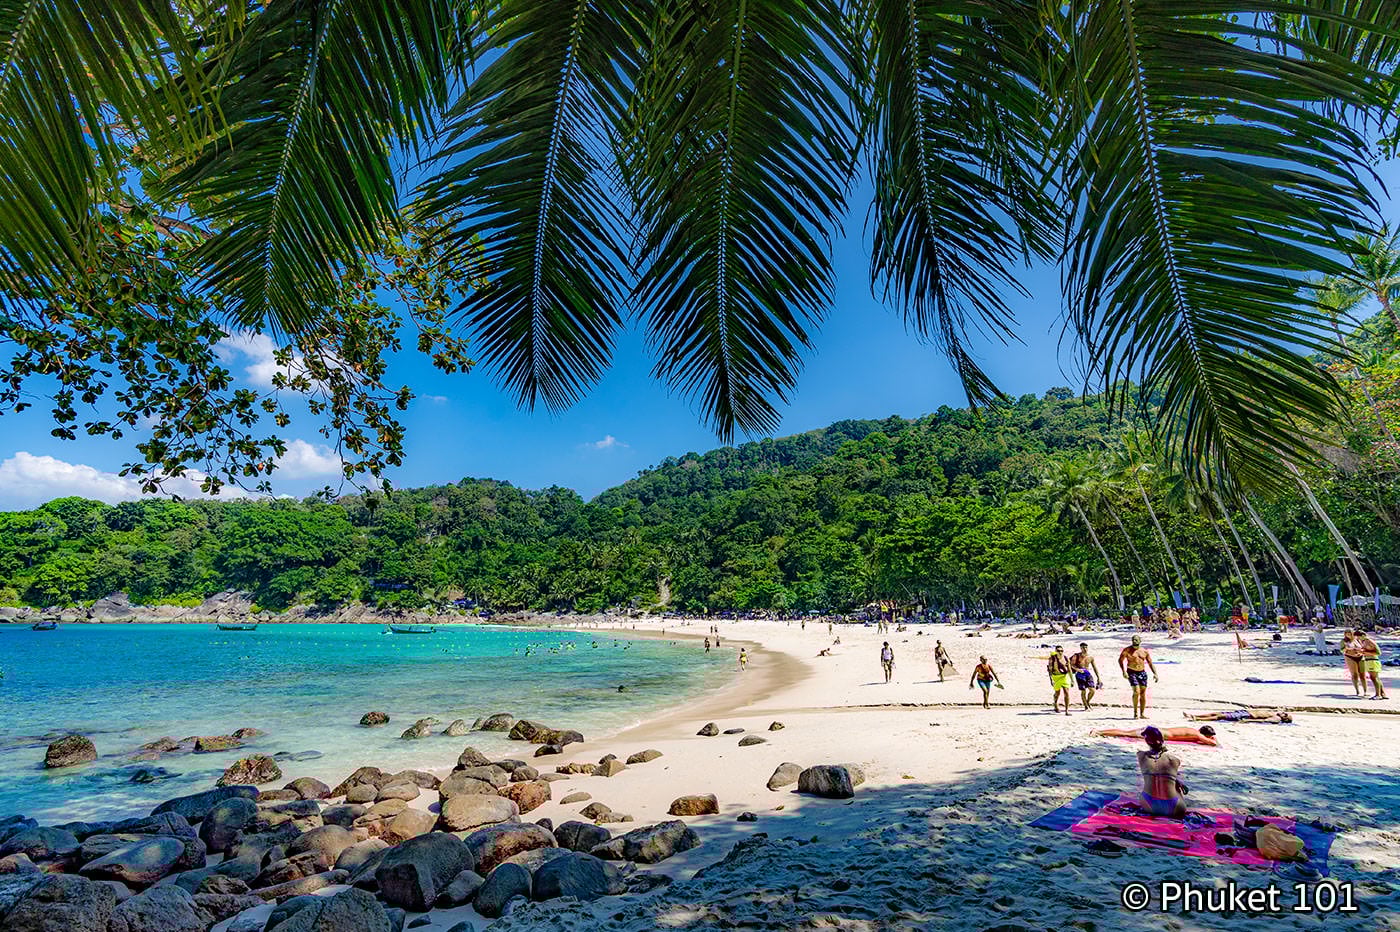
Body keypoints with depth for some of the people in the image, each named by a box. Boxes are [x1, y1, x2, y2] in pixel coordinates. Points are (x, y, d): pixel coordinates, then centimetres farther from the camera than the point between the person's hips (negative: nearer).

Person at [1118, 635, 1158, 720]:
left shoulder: (1145, 651, 8)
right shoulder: (1127, 650, -4)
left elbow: (1150, 663, 13)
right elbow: (1120, 660, -6)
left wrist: (1155, 673, 1)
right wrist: (1124, 671, -17)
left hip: (1142, 673, 4)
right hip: (1131, 672, -4)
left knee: (1143, 693, 5)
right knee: (1136, 691, -15)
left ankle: (1142, 714, 14)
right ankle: (1135, 712, -3)